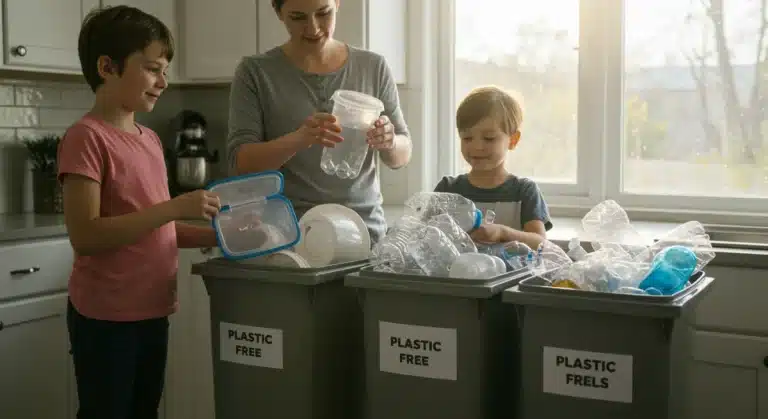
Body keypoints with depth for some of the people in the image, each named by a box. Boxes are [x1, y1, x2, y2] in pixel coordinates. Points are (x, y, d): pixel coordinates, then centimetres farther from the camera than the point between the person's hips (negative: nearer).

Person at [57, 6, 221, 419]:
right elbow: (85, 236, -23)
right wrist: (176, 207, -26)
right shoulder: (85, 138, -14)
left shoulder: (150, 139, 10)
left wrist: (216, 235, 3)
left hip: (152, 311, 8)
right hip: (106, 317, -8)